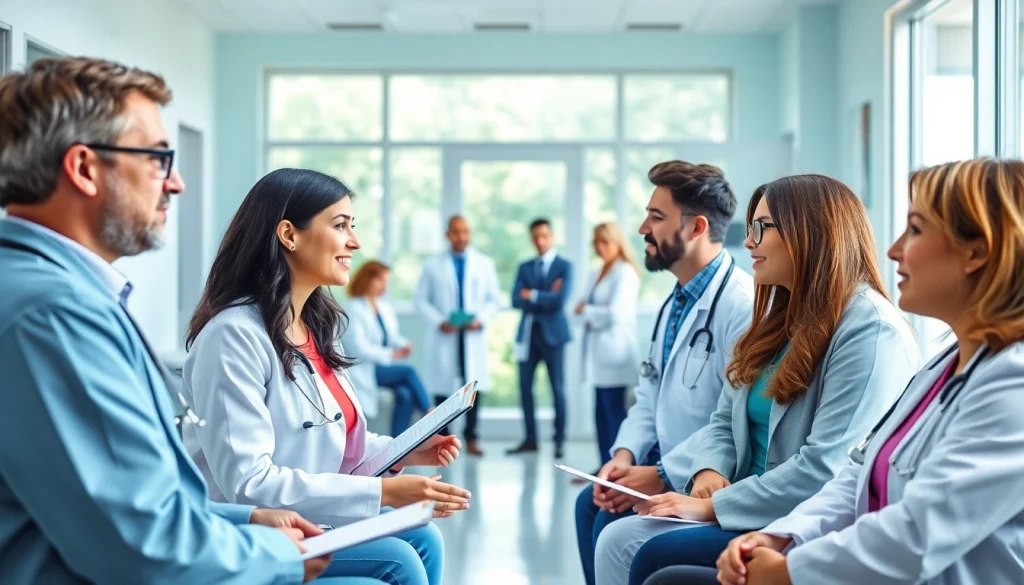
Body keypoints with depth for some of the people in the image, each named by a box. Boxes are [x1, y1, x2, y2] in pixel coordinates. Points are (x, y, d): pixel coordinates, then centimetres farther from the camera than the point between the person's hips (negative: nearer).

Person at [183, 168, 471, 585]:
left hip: (312, 518, 8)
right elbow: (247, 484, -26)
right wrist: (382, 491, -26)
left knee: (422, 539, -12)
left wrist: (403, 453, 1)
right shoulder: (234, 333, -20)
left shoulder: (317, 326, 9)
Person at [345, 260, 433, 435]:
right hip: (366, 368, -6)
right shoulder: (354, 309, -9)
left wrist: (403, 345, -8)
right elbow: (359, 348, -16)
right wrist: (390, 354, -20)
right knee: (409, 372, -27)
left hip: (384, 365, 6)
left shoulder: (385, 306, 12)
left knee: (405, 394, -23)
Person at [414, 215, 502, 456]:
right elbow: (420, 299, 5)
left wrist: (481, 319, -8)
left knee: (474, 385, -2)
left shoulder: (485, 264, 10)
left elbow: (494, 299, 10)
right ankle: (443, 437, 8)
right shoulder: (432, 265, 7)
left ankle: (471, 438, 7)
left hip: (473, 335, 1)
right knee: (442, 385, -1)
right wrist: (438, 321, -10)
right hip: (444, 336, -1)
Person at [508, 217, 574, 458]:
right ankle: (530, 438, 13)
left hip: (552, 332, -4)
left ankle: (559, 441, 6)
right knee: (525, 386, 5)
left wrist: (533, 296, -6)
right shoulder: (524, 267, 10)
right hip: (528, 332, 4)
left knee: (557, 388, 0)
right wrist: (546, 298, -11)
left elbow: (560, 300, -15)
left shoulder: (564, 266, -1)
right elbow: (516, 300, -2)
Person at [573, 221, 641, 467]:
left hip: (615, 350, -8)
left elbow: (616, 312, -16)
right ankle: (605, 466, 13)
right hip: (597, 351, 9)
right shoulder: (596, 276, 19)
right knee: (601, 412, 9)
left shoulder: (625, 273, -8)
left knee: (614, 410, -9)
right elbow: (582, 310, 16)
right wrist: (586, 317, -6)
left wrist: (587, 311, -3)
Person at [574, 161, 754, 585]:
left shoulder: (741, 303, -22)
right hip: (665, 466, 9)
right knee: (593, 503, 4)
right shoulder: (676, 301, 12)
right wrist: (625, 454, -4)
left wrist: (663, 475, -23)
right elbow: (649, 396, 14)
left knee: (615, 522, -15)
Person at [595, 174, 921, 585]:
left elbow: (826, 470, -24)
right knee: (619, 541, -10)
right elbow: (725, 421, 17)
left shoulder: (869, 330, -16)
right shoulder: (779, 319, 15)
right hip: (755, 513, 9)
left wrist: (713, 505, -18)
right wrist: (709, 473, -6)